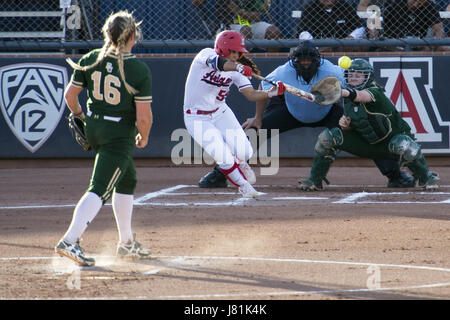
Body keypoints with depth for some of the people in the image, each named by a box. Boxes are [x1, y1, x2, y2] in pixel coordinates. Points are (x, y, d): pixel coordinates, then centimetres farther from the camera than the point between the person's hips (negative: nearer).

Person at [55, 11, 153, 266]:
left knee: (128, 179, 24)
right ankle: (70, 241, -21)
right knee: (100, 189, -8)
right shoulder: (139, 70, -17)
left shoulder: (91, 60, -3)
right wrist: (143, 137, 3)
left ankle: (127, 243, 30)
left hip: (93, 128, 7)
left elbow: (70, 95, 1)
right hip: (120, 134, -7)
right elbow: (144, 116, -16)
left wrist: (80, 115, 20)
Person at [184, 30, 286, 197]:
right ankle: (244, 186, 10)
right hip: (197, 119, -5)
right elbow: (218, 63, -40)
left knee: (244, 152, -10)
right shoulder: (206, 54, -17)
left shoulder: (236, 70, -2)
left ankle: (240, 163, 28)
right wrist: (238, 67, -59)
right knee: (224, 158, -16)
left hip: (220, 113, 5)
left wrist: (271, 93, -25)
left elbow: (251, 94, -8)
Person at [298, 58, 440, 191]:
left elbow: (360, 96, -50)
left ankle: (425, 177, -13)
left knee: (403, 145, -41)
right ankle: (315, 180, 3)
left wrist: (344, 92, -71)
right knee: (327, 137, -9)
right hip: (366, 142, 6)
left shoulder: (375, 92, -25)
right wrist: (345, 123, -19)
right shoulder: (347, 99, -3)